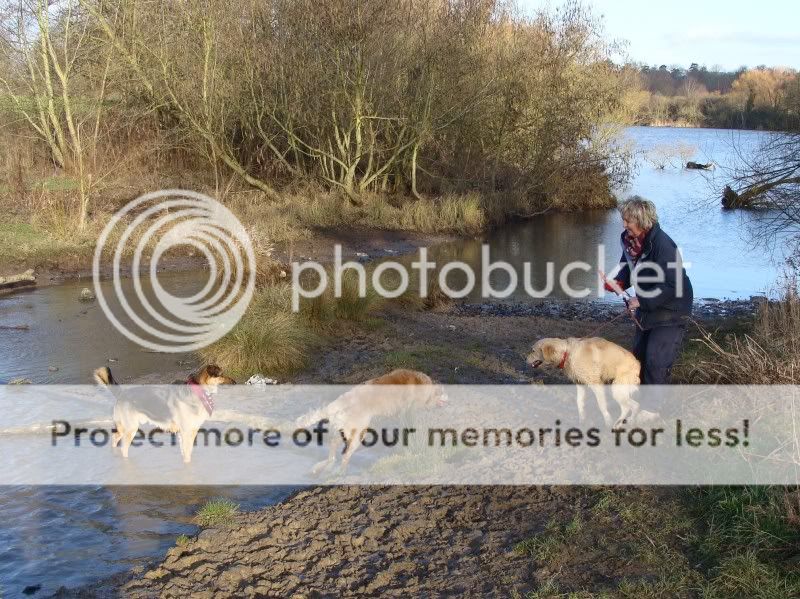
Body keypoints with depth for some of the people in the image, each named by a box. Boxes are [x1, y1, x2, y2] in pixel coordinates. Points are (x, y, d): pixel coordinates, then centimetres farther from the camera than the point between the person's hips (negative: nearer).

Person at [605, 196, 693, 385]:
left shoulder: (662, 245, -29)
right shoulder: (629, 239, -4)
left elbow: (672, 286, -30)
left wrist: (642, 301, -30)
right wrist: (618, 282, -9)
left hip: (671, 311, -9)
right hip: (646, 307, 9)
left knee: (656, 362, -12)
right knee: (639, 355, 19)